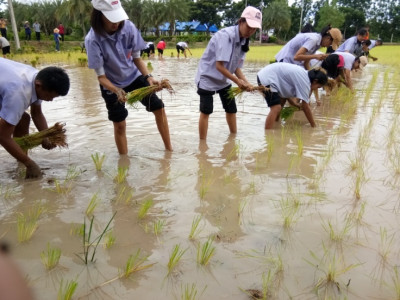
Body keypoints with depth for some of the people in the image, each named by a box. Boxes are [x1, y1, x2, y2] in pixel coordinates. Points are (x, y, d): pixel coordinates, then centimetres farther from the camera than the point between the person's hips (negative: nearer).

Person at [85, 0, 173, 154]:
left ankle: (169, 149, 18)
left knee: (159, 108, 2)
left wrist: (148, 77, -26)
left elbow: (137, 58, -10)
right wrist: (116, 90, -44)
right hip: (112, 85, -3)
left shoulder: (128, 27, -22)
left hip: (134, 76, 3)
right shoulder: (93, 40, -30)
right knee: (119, 125, 3)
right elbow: (101, 76, -26)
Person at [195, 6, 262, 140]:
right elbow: (219, 65, -30)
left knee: (231, 109, 11)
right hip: (207, 77, -8)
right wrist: (238, 81, -27)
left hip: (224, 79, 8)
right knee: (206, 111, -8)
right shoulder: (226, 35, -26)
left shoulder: (243, 41, -1)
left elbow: (236, 66, 0)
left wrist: (245, 82, -16)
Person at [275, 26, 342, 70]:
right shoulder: (313, 39, -22)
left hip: (293, 63, 9)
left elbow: (306, 61, 7)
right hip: (285, 60, -9)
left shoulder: (317, 41, 5)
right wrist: (315, 56, -29)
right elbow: (297, 56, -30)